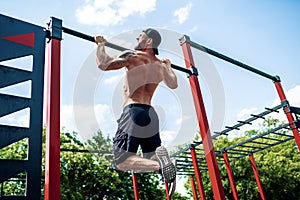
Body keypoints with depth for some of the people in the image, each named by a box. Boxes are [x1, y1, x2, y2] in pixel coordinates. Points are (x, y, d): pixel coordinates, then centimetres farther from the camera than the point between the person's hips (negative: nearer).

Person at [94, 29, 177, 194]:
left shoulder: (133, 56, -3)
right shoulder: (161, 66, 17)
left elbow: (103, 64, -10)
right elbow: (173, 84, 34)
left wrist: (101, 44, 9)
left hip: (133, 112, -6)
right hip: (151, 114, 7)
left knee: (121, 161, -6)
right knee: (151, 158, 18)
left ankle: (160, 165, -29)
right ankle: (161, 160, -17)